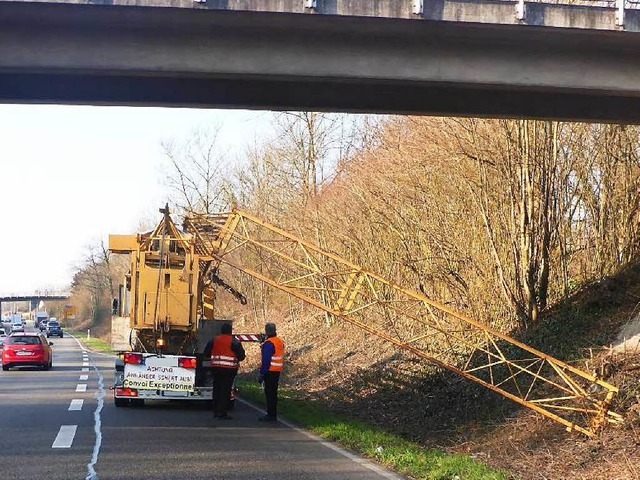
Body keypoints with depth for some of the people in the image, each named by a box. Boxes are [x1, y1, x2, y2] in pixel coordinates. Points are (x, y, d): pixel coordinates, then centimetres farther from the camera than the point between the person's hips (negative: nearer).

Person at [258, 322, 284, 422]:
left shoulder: (269, 344, -17)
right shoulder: (280, 342, 12)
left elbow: (266, 360, -20)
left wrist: (262, 374, -17)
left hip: (270, 371, -9)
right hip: (277, 371, 9)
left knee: (269, 393, -5)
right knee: (273, 393, 14)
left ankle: (271, 415, -4)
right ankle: (273, 414, 20)